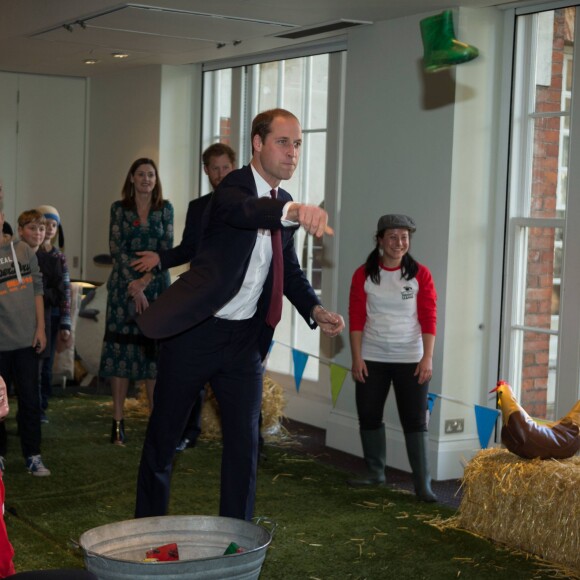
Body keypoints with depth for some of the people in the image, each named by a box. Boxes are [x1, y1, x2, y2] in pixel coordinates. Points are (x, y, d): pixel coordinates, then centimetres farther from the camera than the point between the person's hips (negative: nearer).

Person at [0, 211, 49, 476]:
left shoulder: (25, 251, 5)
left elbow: (37, 290, 8)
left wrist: (40, 328, 3)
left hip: (26, 338, 2)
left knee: (30, 399, 5)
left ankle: (33, 455, 12)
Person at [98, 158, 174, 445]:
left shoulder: (165, 209, 7)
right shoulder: (119, 208, 4)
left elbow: (167, 249, 0)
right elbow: (117, 250, -3)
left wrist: (145, 281, -11)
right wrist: (134, 287, -12)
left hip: (156, 285, 1)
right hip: (124, 286, -1)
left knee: (155, 351, -2)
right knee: (121, 351, -3)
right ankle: (118, 421, 1)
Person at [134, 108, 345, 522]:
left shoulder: (285, 206, 8)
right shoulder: (234, 187, -15)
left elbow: (291, 271, 17)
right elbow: (243, 210, -40)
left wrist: (316, 310, -3)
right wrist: (292, 211, -61)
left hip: (245, 338, 6)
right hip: (195, 334, -6)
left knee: (244, 443, 6)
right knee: (163, 436, 9)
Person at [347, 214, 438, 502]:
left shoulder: (420, 275, -1)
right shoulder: (364, 275, 1)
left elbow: (429, 319, -3)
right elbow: (356, 318, 0)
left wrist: (427, 358, -11)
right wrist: (357, 357, -6)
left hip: (410, 359, -1)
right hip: (372, 358, 2)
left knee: (415, 421, -2)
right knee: (369, 416, 8)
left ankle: (422, 483, 2)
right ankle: (375, 472, 25)